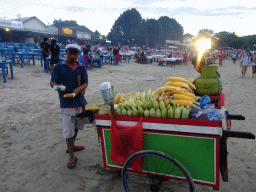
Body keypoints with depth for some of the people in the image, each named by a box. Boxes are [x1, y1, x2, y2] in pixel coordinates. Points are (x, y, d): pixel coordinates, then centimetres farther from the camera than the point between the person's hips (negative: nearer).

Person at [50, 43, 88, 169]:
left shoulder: (82, 68, 6)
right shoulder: (59, 67, -1)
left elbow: (85, 83, -2)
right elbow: (52, 82, -6)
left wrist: (79, 89, -23)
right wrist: (57, 86, -30)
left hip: (80, 102, 4)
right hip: (67, 104, -4)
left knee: (77, 127, 19)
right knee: (68, 130, -2)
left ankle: (72, 146, 41)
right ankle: (72, 157, 10)